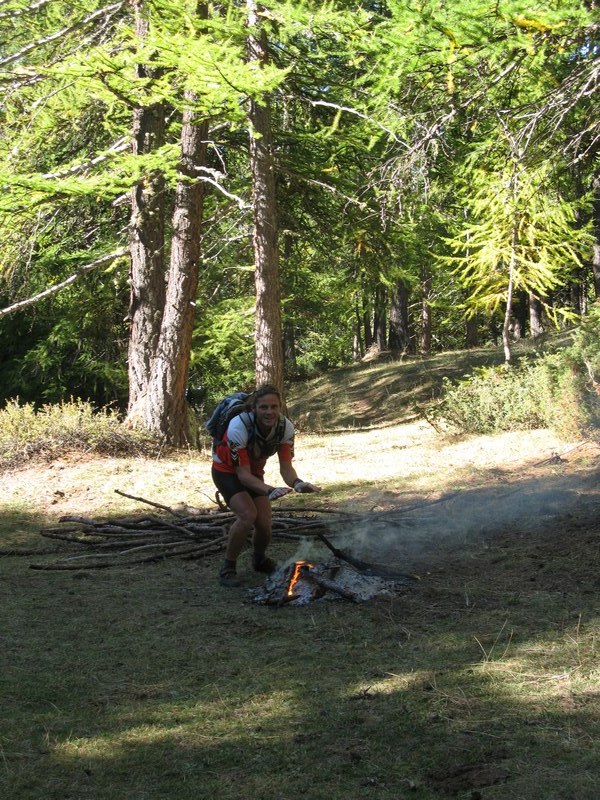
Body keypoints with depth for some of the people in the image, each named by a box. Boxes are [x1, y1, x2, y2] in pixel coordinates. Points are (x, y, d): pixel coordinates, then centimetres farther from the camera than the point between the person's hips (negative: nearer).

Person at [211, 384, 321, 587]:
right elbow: (243, 475, -33)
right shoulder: (239, 427, -36)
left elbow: (286, 467, -21)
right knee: (248, 515, -28)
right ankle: (228, 567, -9)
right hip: (227, 471, -5)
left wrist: (297, 483, -44)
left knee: (264, 524, -6)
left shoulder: (285, 427, -23)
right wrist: (270, 491, -49)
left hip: (254, 472, 5)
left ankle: (259, 560, 28)